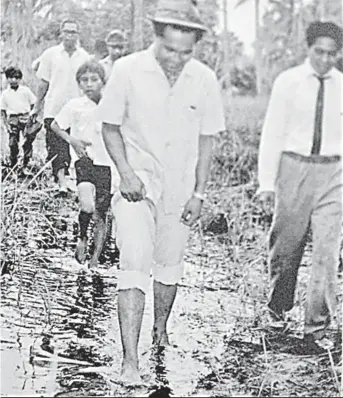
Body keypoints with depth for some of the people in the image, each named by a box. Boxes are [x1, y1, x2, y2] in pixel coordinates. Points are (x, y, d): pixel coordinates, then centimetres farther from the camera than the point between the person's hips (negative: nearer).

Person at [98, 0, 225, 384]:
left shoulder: (204, 79, -7)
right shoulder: (127, 70, -14)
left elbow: (205, 140, 4)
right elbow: (109, 126, -3)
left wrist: (198, 194, 2)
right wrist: (126, 173, -15)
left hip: (179, 187, 3)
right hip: (137, 180, -3)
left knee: (169, 267, 15)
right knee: (135, 264, -15)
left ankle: (161, 331, 41)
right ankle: (130, 359, -15)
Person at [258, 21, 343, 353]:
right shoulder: (288, 82, -2)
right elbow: (272, 134, -2)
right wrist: (267, 182, -7)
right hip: (294, 168, -1)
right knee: (286, 246, 10)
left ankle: (316, 327, 2)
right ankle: (278, 307, 35)